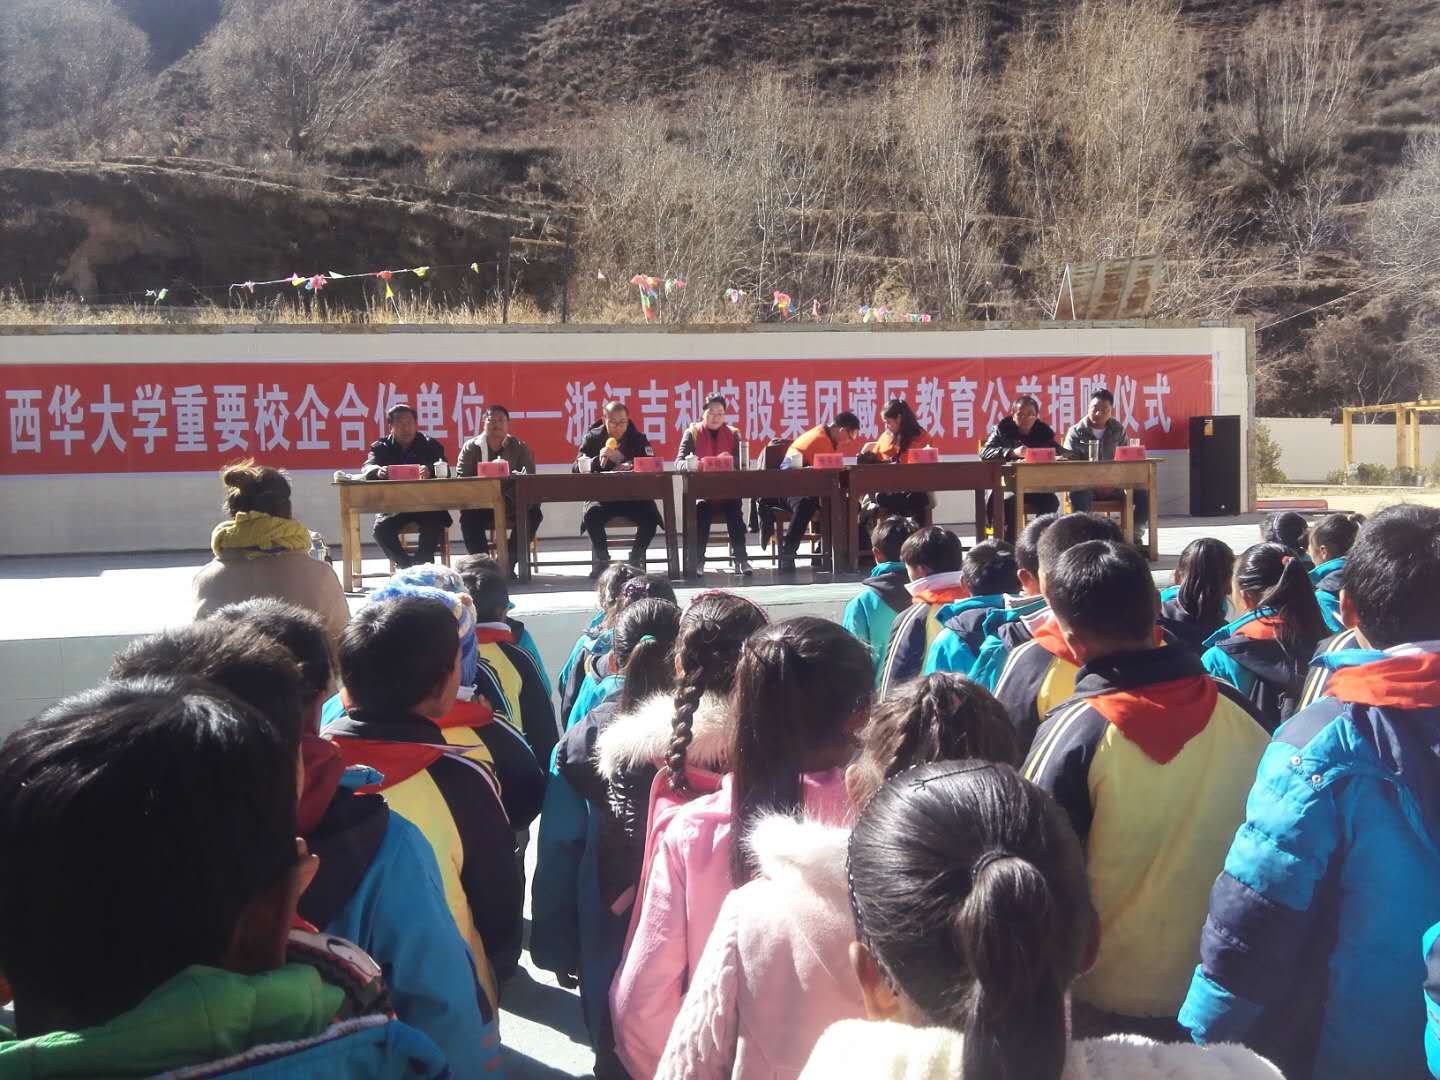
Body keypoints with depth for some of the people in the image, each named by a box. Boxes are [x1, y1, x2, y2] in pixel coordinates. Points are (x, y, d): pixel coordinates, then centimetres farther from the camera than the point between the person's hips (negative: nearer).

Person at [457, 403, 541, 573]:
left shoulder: (519, 447, 7)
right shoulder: (470, 447, 6)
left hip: (511, 504, 1)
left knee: (533, 513, -26)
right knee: (468, 517, -32)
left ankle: (509, 563, -16)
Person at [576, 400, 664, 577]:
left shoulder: (638, 438, 7)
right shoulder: (592, 437, 5)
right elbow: (579, 467, -5)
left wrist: (632, 466, -23)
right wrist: (597, 461, -25)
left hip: (633, 496, 1)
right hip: (601, 496, -1)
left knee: (651, 515, -26)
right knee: (592, 514, -32)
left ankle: (637, 557, -2)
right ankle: (601, 560, -11)